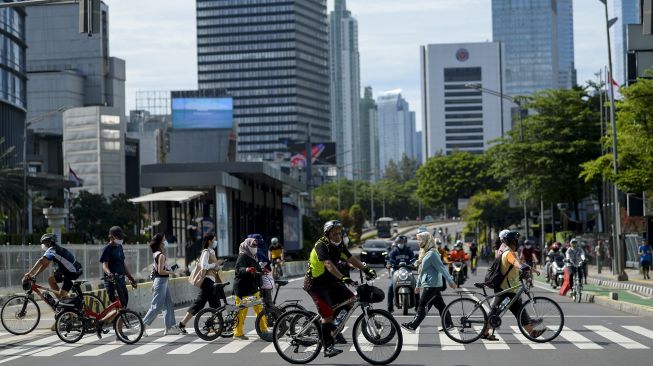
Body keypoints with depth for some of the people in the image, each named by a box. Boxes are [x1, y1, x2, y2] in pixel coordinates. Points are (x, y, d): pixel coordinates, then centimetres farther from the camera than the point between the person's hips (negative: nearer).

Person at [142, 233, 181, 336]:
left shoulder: (155, 254, 11)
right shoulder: (161, 255, -17)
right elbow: (160, 271, -22)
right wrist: (171, 272, -9)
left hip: (162, 282, 10)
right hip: (161, 281, -10)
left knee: (169, 305, 12)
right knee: (156, 307, -6)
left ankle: (170, 327, 15)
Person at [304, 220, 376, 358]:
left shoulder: (339, 246, 3)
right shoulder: (321, 246, -23)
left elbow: (351, 259, 6)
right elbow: (328, 265, -37)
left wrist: (367, 269, -6)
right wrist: (343, 277, -49)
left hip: (329, 282, 8)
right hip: (315, 284, -8)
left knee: (349, 298, -4)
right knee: (328, 314, -15)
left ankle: (335, 328, 11)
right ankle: (328, 347, -10)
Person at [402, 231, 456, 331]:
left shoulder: (432, 253, -16)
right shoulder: (424, 253, 15)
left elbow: (441, 268, -19)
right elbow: (421, 271, 22)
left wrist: (450, 281, -20)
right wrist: (418, 285, 24)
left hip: (431, 285, -10)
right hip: (428, 284, 10)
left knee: (422, 305, -4)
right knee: (440, 305, 10)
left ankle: (413, 325, 0)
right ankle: (448, 324, 13)